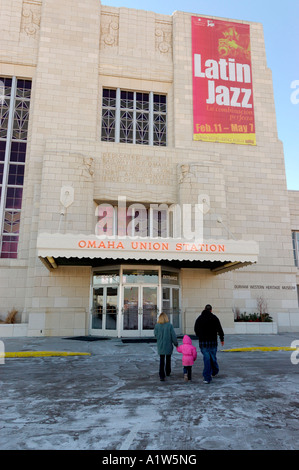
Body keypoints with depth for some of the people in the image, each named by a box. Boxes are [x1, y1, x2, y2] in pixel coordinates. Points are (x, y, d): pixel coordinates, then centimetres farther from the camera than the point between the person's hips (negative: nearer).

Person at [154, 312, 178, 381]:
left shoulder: (157, 325, -9)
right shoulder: (169, 325, -13)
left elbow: (155, 334, 0)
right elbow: (173, 336, -9)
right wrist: (176, 344, 3)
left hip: (160, 346, 1)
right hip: (168, 345, 0)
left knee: (161, 360, 7)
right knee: (168, 359, 20)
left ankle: (161, 376, -1)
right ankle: (168, 372, 35)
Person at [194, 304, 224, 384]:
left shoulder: (199, 318, 5)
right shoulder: (214, 318, -3)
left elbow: (196, 330, 13)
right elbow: (219, 329, -4)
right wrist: (222, 339, 9)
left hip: (202, 342, 1)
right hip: (212, 342, -1)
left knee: (206, 358, 3)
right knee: (213, 357, 16)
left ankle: (207, 377, -2)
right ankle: (214, 372, 34)